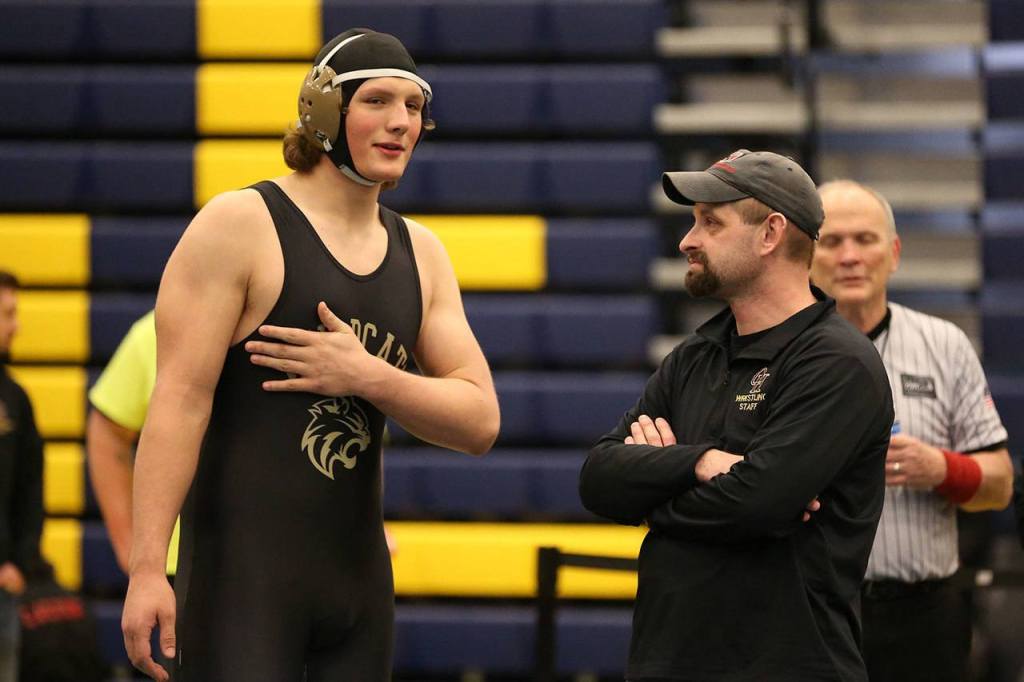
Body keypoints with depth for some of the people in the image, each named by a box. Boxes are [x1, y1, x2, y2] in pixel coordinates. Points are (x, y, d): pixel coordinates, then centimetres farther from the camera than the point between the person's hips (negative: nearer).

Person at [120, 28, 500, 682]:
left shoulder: (421, 254, 12)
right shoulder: (240, 225, -5)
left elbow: (480, 421, 7)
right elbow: (179, 400, -12)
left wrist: (368, 376, -11)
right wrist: (147, 567, -20)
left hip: (358, 573, 6)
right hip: (242, 572, -6)